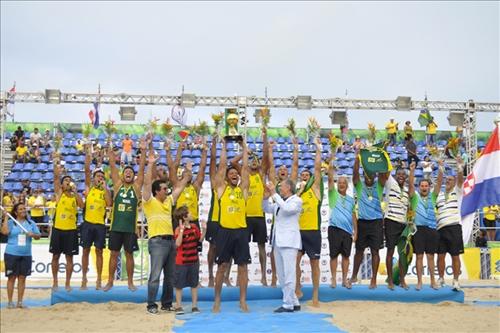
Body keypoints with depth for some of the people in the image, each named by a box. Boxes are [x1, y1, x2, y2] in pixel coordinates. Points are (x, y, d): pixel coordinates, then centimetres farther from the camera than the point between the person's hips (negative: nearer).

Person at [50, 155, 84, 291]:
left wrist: (75, 191, -17)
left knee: (69, 257, 4)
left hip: (71, 230, 1)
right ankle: (55, 282, 19)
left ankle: (68, 283, 12)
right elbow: (56, 177, -10)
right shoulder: (59, 193, 2)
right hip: (58, 229, 0)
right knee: (55, 256, 7)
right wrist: (56, 164, -22)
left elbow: (81, 205, -14)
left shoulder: (75, 196, 5)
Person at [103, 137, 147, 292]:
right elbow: (113, 167, -1)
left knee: (129, 254, 7)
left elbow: (142, 169, -4)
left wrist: (143, 151, -12)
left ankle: (130, 282, 16)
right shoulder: (118, 185, 5)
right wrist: (110, 151, -10)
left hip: (130, 227, 0)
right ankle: (110, 281, 15)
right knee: (114, 254, 6)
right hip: (116, 226, 1)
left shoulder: (137, 186, 4)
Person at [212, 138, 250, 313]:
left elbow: (245, 167, 8)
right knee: (222, 266, 4)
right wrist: (224, 146, 9)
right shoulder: (222, 188, 6)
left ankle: (243, 301, 12)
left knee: (243, 266, 4)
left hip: (241, 231, 2)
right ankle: (217, 300, 13)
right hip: (225, 231, -2)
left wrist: (244, 147, 12)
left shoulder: (243, 189, 10)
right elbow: (222, 165, 3)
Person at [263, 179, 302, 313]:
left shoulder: (297, 200, -4)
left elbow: (287, 209, -22)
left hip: (289, 242, -8)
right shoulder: (279, 201, 17)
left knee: (288, 274, -8)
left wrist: (274, 194, -20)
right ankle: (294, 303, 17)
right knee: (281, 275, 10)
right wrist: (266, 197, 6)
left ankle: (288, 305, -5)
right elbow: (267, 209, 24)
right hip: (278, 241, 8)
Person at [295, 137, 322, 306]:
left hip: (313, 231, -3)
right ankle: (298, 289, 17)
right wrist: (299, 190, -8)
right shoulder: (296, 192, 11)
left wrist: (318, 149, -5)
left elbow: (318, 168, -5)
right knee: (295, 260, -1)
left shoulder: (315, 189, 3)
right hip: (298, 231, 3)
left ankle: (315, 295, 10)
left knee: (314, 263, 3)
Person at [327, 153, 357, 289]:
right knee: (334, 255, 1)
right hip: (334, 229, -3)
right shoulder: (333, 194, 4)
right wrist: (331, 160, -13)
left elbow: (353, 216, 14)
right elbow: (330, 177, -7)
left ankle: (345, 279, 12)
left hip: (348, 230, 3)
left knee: (346, 255, 5)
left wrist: (355, 231, 6)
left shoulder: (351, 199, 14)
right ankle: (333, 279, 10)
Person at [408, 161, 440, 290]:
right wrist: (412, 171, -20)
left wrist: (441, 168, -10)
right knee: (419, 256, 1)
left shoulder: (432, 197, 11)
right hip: (418, 228, -2)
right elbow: (411, 184, -8)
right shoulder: (415, 197, 6)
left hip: (431, 228, 2)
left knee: (430, 256, 7)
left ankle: (433, 281, 14)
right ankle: (419, 282, 7)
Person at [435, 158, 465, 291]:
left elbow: (460, 178, -2)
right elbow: (438, 180, 6)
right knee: (440, 255, 5)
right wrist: (441, 168, 1)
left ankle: (456, 281, 5)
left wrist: (459, 166, -10)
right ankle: (441, 279, 18)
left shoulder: (457, 192, 11)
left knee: (455, 255, 0)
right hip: (441, 228, 3)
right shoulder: (439, 194, 17)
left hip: (454, 227, -2)